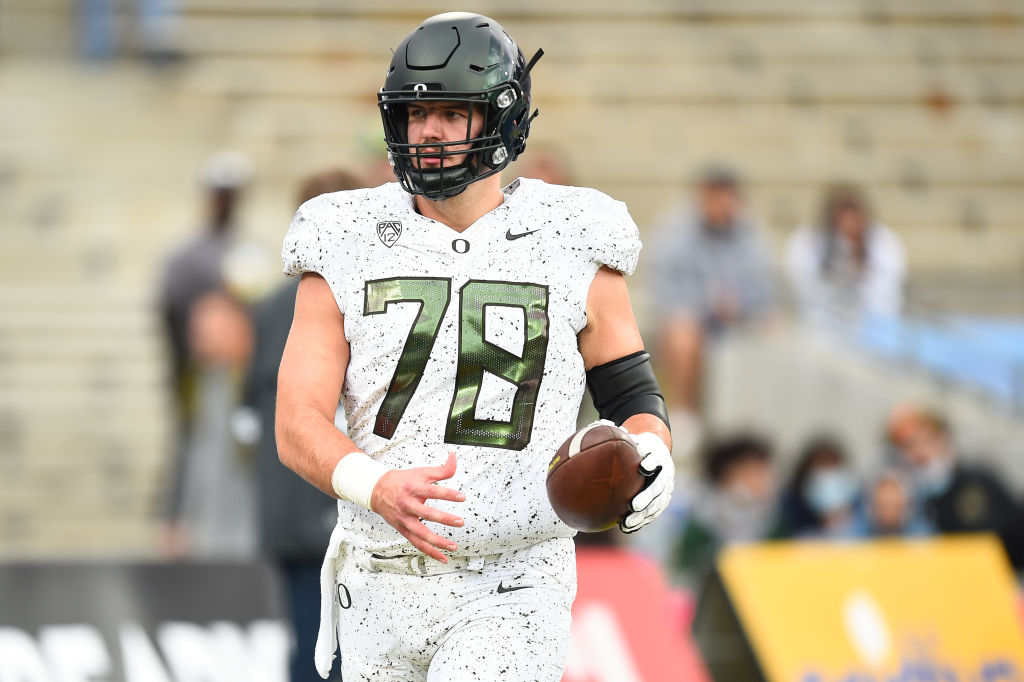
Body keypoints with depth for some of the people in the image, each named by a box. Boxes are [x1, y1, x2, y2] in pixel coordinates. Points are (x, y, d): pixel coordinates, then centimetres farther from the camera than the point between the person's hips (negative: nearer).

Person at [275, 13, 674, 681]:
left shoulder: (571, 249, -1)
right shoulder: (347, 249, 1)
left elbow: (634, 399, 8)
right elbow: (299, 426, -6)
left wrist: (650, 455, -17)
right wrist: (378, 488, -27)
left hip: (512, 593, -3)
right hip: (382, 592, 3)